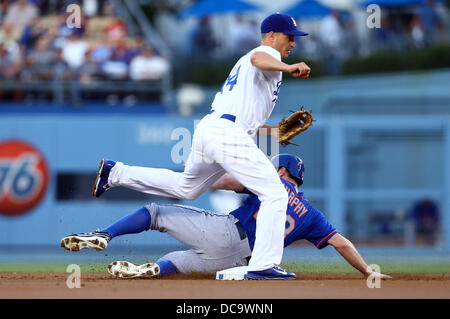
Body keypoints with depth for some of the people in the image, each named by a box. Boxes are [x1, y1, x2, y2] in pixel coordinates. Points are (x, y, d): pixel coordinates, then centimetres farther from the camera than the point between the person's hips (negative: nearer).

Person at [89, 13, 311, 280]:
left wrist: (277, 130, 24)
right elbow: (257, 59, -27)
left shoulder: (242, 66, 30)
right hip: (229, 134, -9)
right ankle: (263, 265, -17)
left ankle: (116, 173, 31)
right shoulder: (268, 54, 1)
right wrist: (288, 68, -44)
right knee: (275, 194, -10)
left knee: (185, 188, 30)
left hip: (207, 128, 9)